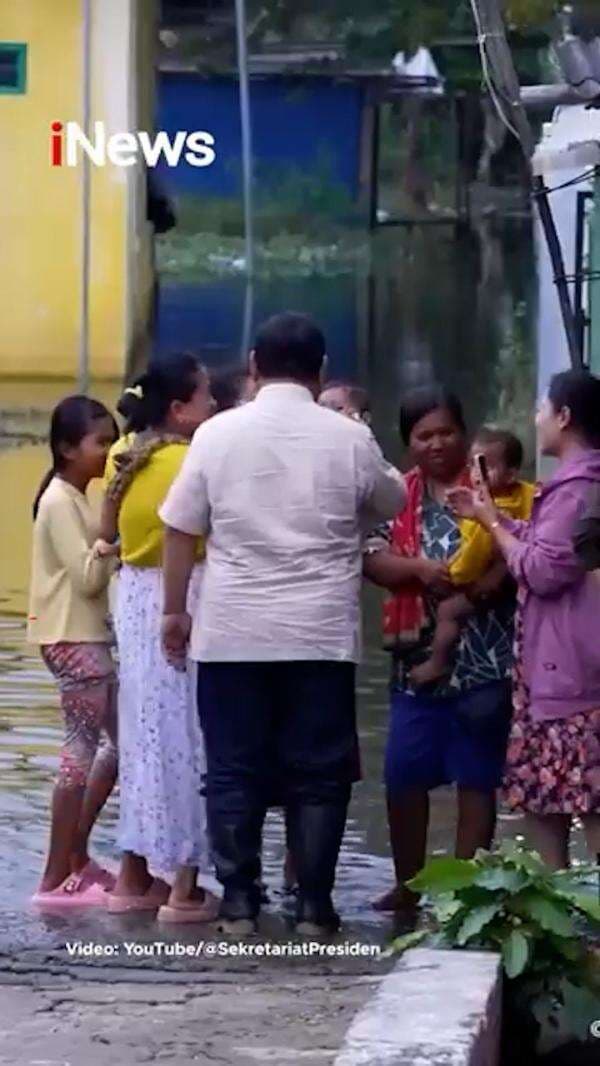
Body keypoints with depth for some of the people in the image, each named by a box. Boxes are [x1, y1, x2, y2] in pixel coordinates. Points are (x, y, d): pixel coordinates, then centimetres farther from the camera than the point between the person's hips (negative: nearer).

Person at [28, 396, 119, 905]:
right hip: (73, 639, -10)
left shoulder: (76, 499, 15)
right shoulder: (61, 502, -14)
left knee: (119, 742, 13)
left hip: (88, 637, 10)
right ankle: (57, 879, -7)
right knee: (83, 749, -9)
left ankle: (76, 857, 21)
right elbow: (88, 577, -20)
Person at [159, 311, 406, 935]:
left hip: (233, 633, 0)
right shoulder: (350, 439, -2)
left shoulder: (218, 434, -2)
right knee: (318, 773, 6)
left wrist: (175, 610, 11)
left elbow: (181, 530, 0)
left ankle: (238, 902, 8)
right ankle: (312, 905, 6)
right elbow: (393, 502, 17)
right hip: (321, 635, 0)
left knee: (234, 771, 7)